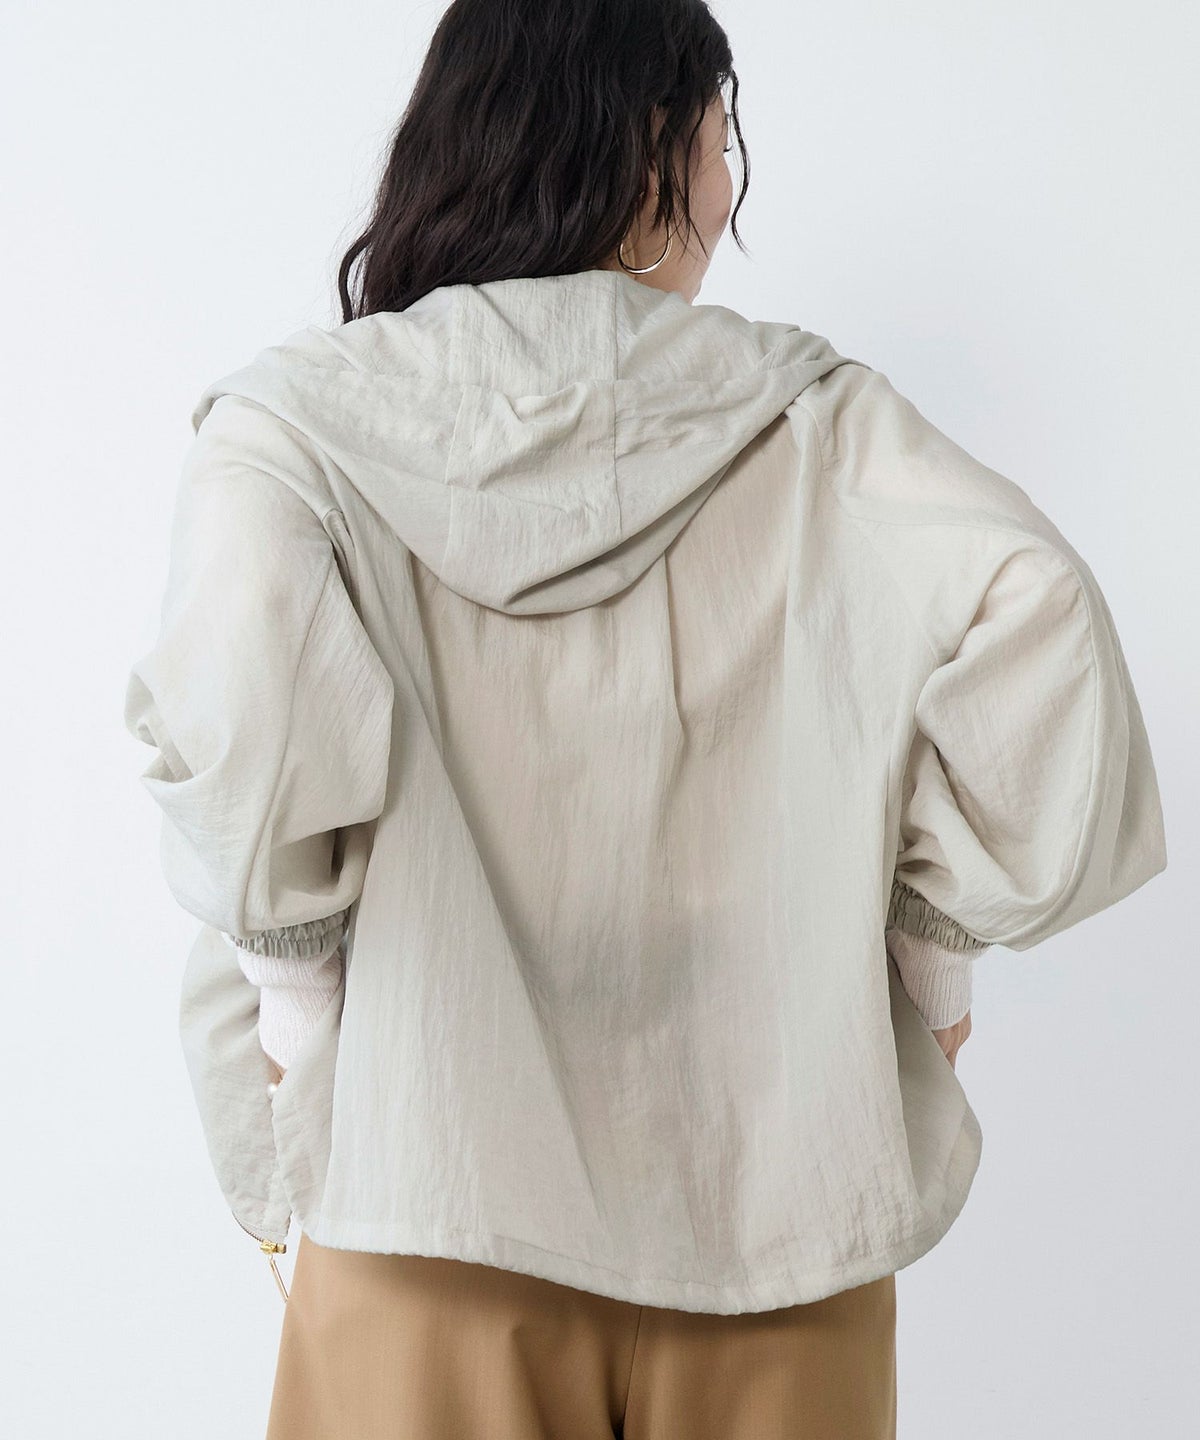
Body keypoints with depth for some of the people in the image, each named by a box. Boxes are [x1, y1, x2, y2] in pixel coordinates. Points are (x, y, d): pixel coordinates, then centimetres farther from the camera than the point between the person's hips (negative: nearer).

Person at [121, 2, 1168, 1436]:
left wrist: (296, 969, -8)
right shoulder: (808, 418, -1)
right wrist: (937, 941, -2)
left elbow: (235, 690, -23)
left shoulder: (307, 414, -3)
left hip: (433, 1198, 0)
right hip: (773, 1203, 1)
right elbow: (1032, 622, -15)